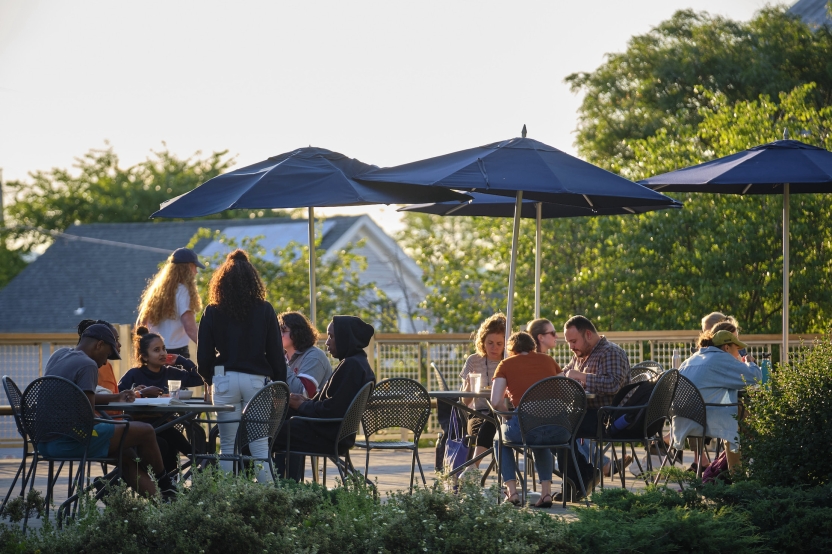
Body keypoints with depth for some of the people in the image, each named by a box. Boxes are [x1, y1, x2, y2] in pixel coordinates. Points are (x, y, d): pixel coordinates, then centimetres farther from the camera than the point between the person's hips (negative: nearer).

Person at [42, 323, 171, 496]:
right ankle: (165, 487, 19)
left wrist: (115, 398, 33)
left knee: (126, 456, 19)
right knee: (145, 431, 0)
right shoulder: (87, 365, -12)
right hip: (67, 442, -10)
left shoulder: (58, 355, 16)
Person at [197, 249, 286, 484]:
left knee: (228, 445, 5)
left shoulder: (212, 312, 1)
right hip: (256, 379, 0)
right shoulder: (264, 310, 0)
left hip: (225, 379, 0)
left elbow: (203, 356, 3)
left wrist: (210, 378, 21)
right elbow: (275, 353, 1)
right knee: (260, 444, 1)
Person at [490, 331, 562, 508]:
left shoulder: (506, 364, 11)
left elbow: (495, 402, 3)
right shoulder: (547, 360, 20)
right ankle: (546, 491, 21)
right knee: (541, 444, 41)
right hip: (559, 433, 3)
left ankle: (512, 491, 20)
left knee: (501, 435, 34)